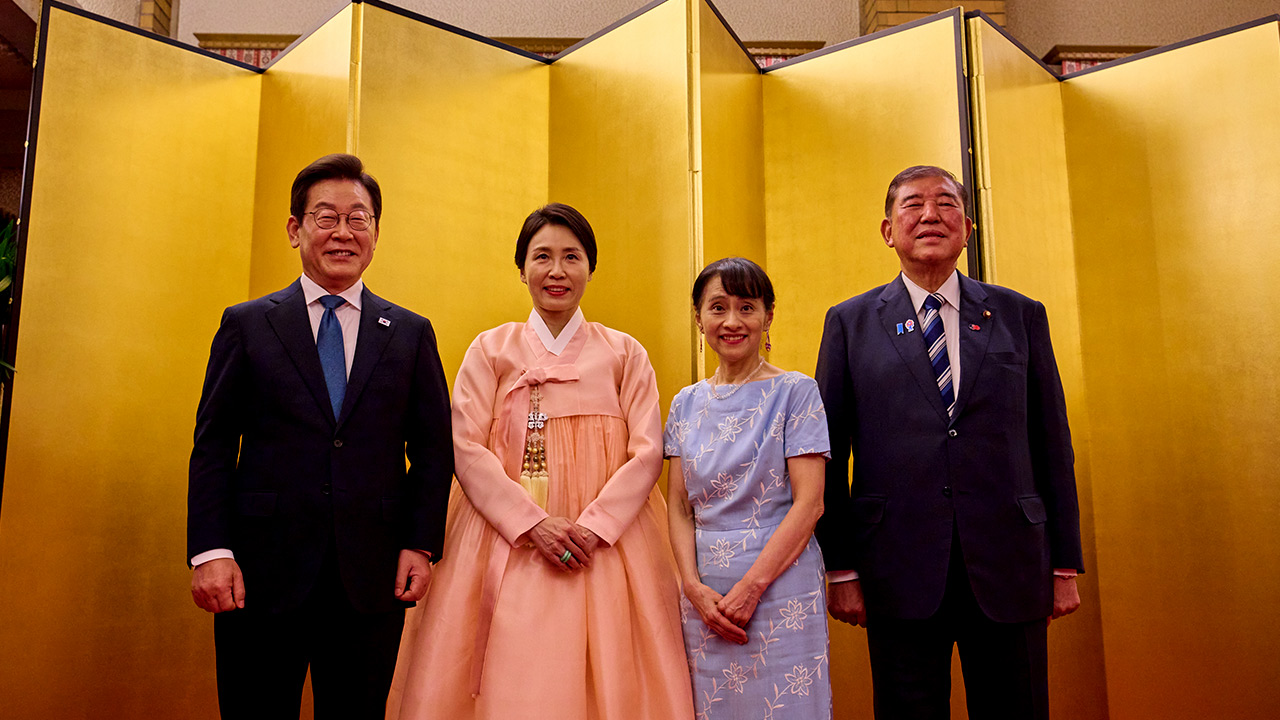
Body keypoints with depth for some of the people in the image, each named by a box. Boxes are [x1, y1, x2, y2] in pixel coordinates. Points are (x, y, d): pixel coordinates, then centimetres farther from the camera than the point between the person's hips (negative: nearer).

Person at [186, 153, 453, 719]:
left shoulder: (412, 334, 9)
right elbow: (213, 445, 3)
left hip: (372, 581, 1)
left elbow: (433, 449, 7)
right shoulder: (246, 325, 6)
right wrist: (210, 551, -7)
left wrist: (420, 545, -2)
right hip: (262, 575, -1)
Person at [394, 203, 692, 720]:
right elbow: (466, 448, 0)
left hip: (605, 538, 0)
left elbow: (647, 452, 2)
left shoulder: (624, 354, 10)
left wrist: (592, 526, -12)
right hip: (507, 538, 0)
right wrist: (533, 522, -12)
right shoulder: (491, 349, 10)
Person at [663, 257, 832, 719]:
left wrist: (751, 586, -15)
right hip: (704, 590, 4)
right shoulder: (687, 404, 9)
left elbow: (809, 503, -10)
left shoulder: (795, 392, -4)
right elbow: (680, 508, 7)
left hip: (780, 580, -3)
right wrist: (694, 586, -7)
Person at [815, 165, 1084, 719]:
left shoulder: (1020, 316, 10)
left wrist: (1065, 565, 6)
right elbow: (830, 451, 3)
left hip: (1009, 570, 2)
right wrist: (840, 569, -1)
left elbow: (1051, 443, 9)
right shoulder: (850, 322, 6)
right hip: (900, 574, -1)